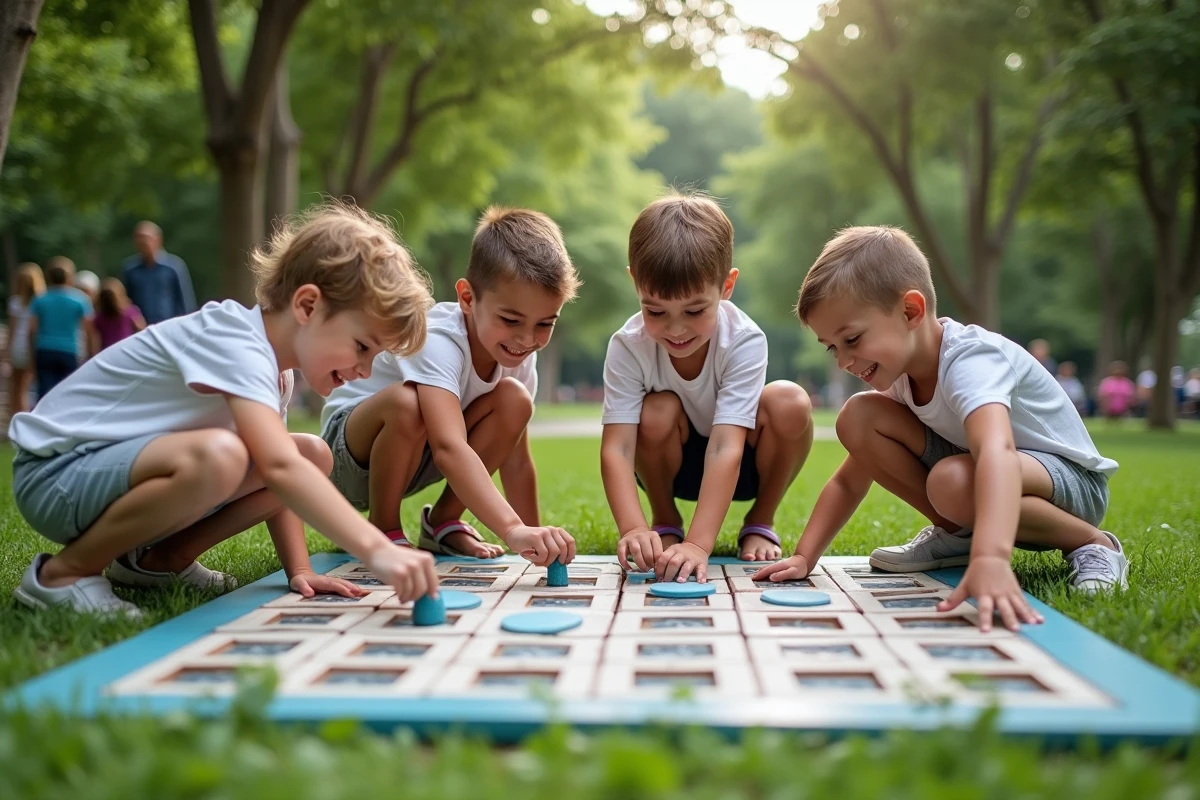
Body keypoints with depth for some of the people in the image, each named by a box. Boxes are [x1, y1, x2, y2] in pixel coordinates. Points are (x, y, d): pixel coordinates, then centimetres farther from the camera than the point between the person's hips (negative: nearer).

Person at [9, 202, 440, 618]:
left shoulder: (272, 366, 4)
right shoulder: (234, 345, -26)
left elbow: (275, 480, 8)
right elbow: (279, 469, -41)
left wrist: (299, 569, -4)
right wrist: (376, 550, -47)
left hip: (123, 468, 9)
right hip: (56, 472, -9)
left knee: (312, 456, -3)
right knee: (218, 455, -39)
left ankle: (161, 558, 5)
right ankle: (64, 571, -16)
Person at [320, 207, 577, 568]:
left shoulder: (518, 355, -12)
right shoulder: (437, 342, -35)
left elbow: (515, 458, -7)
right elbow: (449, 450, -50)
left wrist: (535, 538, -11)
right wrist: (513, 529, -59)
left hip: (415, 456, 6)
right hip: (349, 449, -6)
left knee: (514, 398, -17)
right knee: (407, 402, -39)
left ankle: (443, 522, -3)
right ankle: (381, 530, -14)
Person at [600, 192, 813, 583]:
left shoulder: (744, 340, -30)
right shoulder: (628, 346, -26)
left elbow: (725, 448, -38)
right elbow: (616, 448, -33)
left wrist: (698, 544, -48)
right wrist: (633, 529, -50)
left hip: (743, 462, -1)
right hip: (672, 463, 1)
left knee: (789, 402, -30)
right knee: (657, 411, -32)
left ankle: (761, 521, -5)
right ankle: (664, 520, -3)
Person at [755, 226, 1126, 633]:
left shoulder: (970, 359, -31)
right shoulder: (898, 374, -7)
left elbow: (996, 452, -52)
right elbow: (850, 480, -2)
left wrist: (989, 559, -68)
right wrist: (804, 557, -14)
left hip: (1072, 481, -7)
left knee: (951, 481, -40)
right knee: (857, 418, -13)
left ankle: (1090, 542, -14)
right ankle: (956, 534, 2)